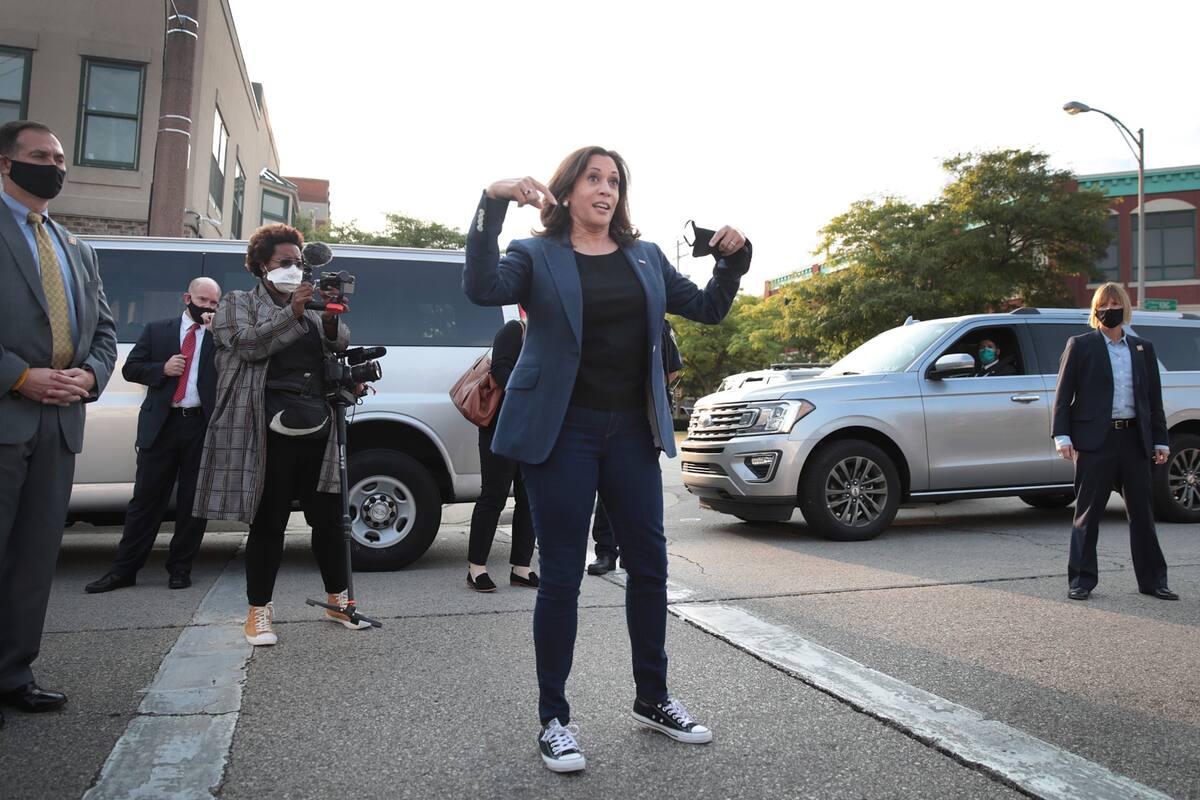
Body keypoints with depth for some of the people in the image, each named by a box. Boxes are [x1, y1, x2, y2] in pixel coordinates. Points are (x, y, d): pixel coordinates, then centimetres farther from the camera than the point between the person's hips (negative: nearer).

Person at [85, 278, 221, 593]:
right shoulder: (157, 329, 12)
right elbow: (130, 368, 11)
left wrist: (217, 330, -10)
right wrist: (162, 368, -7)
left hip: (203, 426, 0)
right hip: (162, 424, 1)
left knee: (193, 500, 6)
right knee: (146, 498, 4)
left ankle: (180, 568, 17)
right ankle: (124, 570, 12)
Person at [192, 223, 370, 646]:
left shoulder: (311, 305, 20)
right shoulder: (238, 304, 10)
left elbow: (341, 346, 9)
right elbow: (247, 343, -9)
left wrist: (331, 318, -11)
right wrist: (292, 313, -15)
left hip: (318, 429, 4)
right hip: (271, 432, -4)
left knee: (328, 518, 8)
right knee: (268, 522, 1)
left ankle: (337, 600, 22)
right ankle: (259, 610, 13)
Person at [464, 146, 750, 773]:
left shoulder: (646, 257, 14)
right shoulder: (538, 256, 1)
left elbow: (706, 308, 17)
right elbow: (482, 288, -18)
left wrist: (732, 260, 0)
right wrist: (493, 203, -26)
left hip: (631, 430, 5)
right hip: (562, 432, -4)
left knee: (649, 562, 10)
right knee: (562, 575, 1)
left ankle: (653, 699, 29)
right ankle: (553, 718, 17)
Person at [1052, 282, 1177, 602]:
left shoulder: (1143, 348, 15)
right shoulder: (1080, 345, 3)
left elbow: (1154, 398, 16)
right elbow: (1063, 394, -1)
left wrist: (1160, 440, 10)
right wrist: (1062, 435, -10)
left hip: (1134, 439, 4)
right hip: (1094, 440, -4)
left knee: (1142, 512, 10)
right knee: (1088, 513, 2)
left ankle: (1152, 579, 21)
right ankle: (1081, 580, 9)